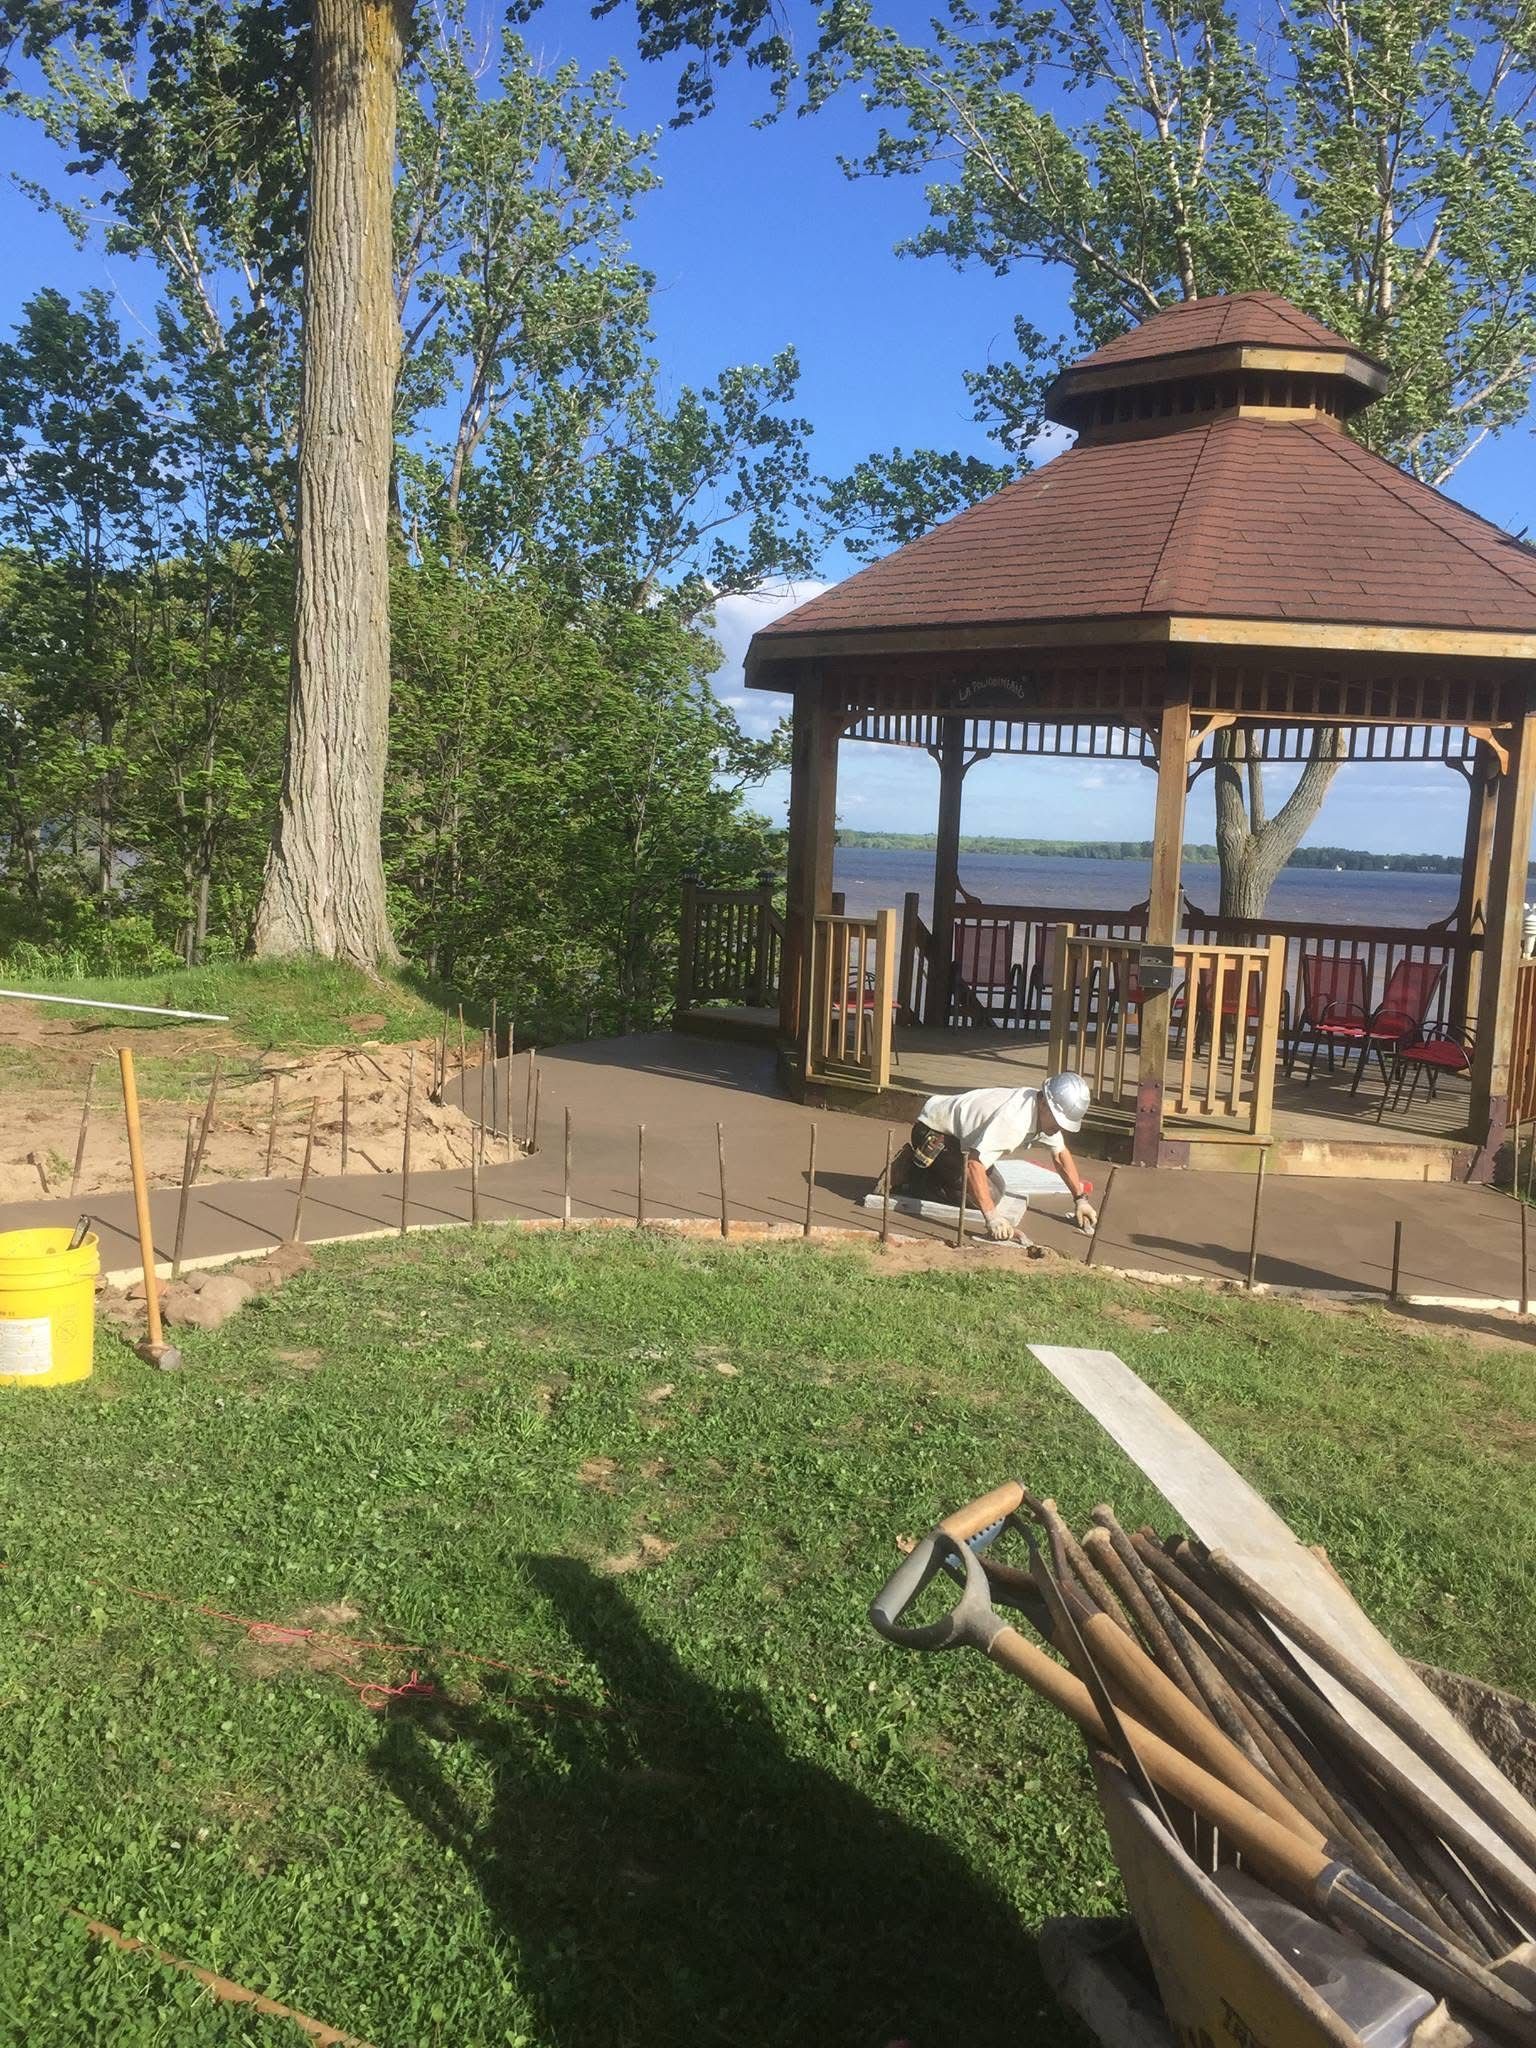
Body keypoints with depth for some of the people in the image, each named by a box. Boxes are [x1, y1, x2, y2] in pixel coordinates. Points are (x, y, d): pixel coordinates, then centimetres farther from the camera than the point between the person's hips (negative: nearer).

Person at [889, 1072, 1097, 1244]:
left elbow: (1060, 1154, 10)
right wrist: (991, 1217, -46)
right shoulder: (1012, 1120, -36)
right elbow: (973, 1163, -43)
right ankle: (905, 1176, -6)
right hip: (933, 1133, -10)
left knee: (996, 1190, 14)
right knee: (981, 1198, -17)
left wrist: (1081, 1199, 6)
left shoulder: (1048, 1113, -6)